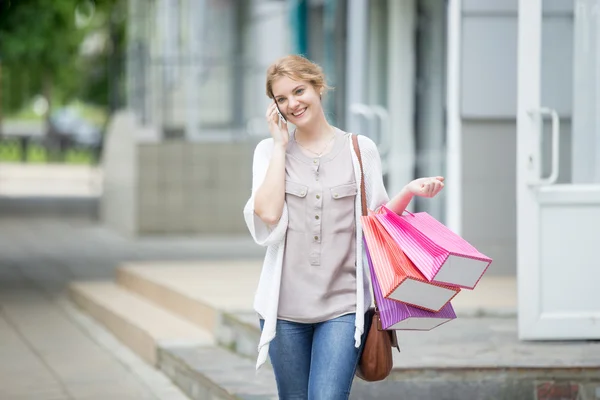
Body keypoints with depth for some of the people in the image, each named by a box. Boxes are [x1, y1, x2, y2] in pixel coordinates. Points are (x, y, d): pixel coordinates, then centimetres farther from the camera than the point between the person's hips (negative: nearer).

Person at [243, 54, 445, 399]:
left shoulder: (360, 149, 7)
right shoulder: (269, 151, 7)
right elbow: (268, 214, -10)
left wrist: (410, 192, -8)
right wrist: (281, 146, -4)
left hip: (343, 303, -1)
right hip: (286, 305, 1)